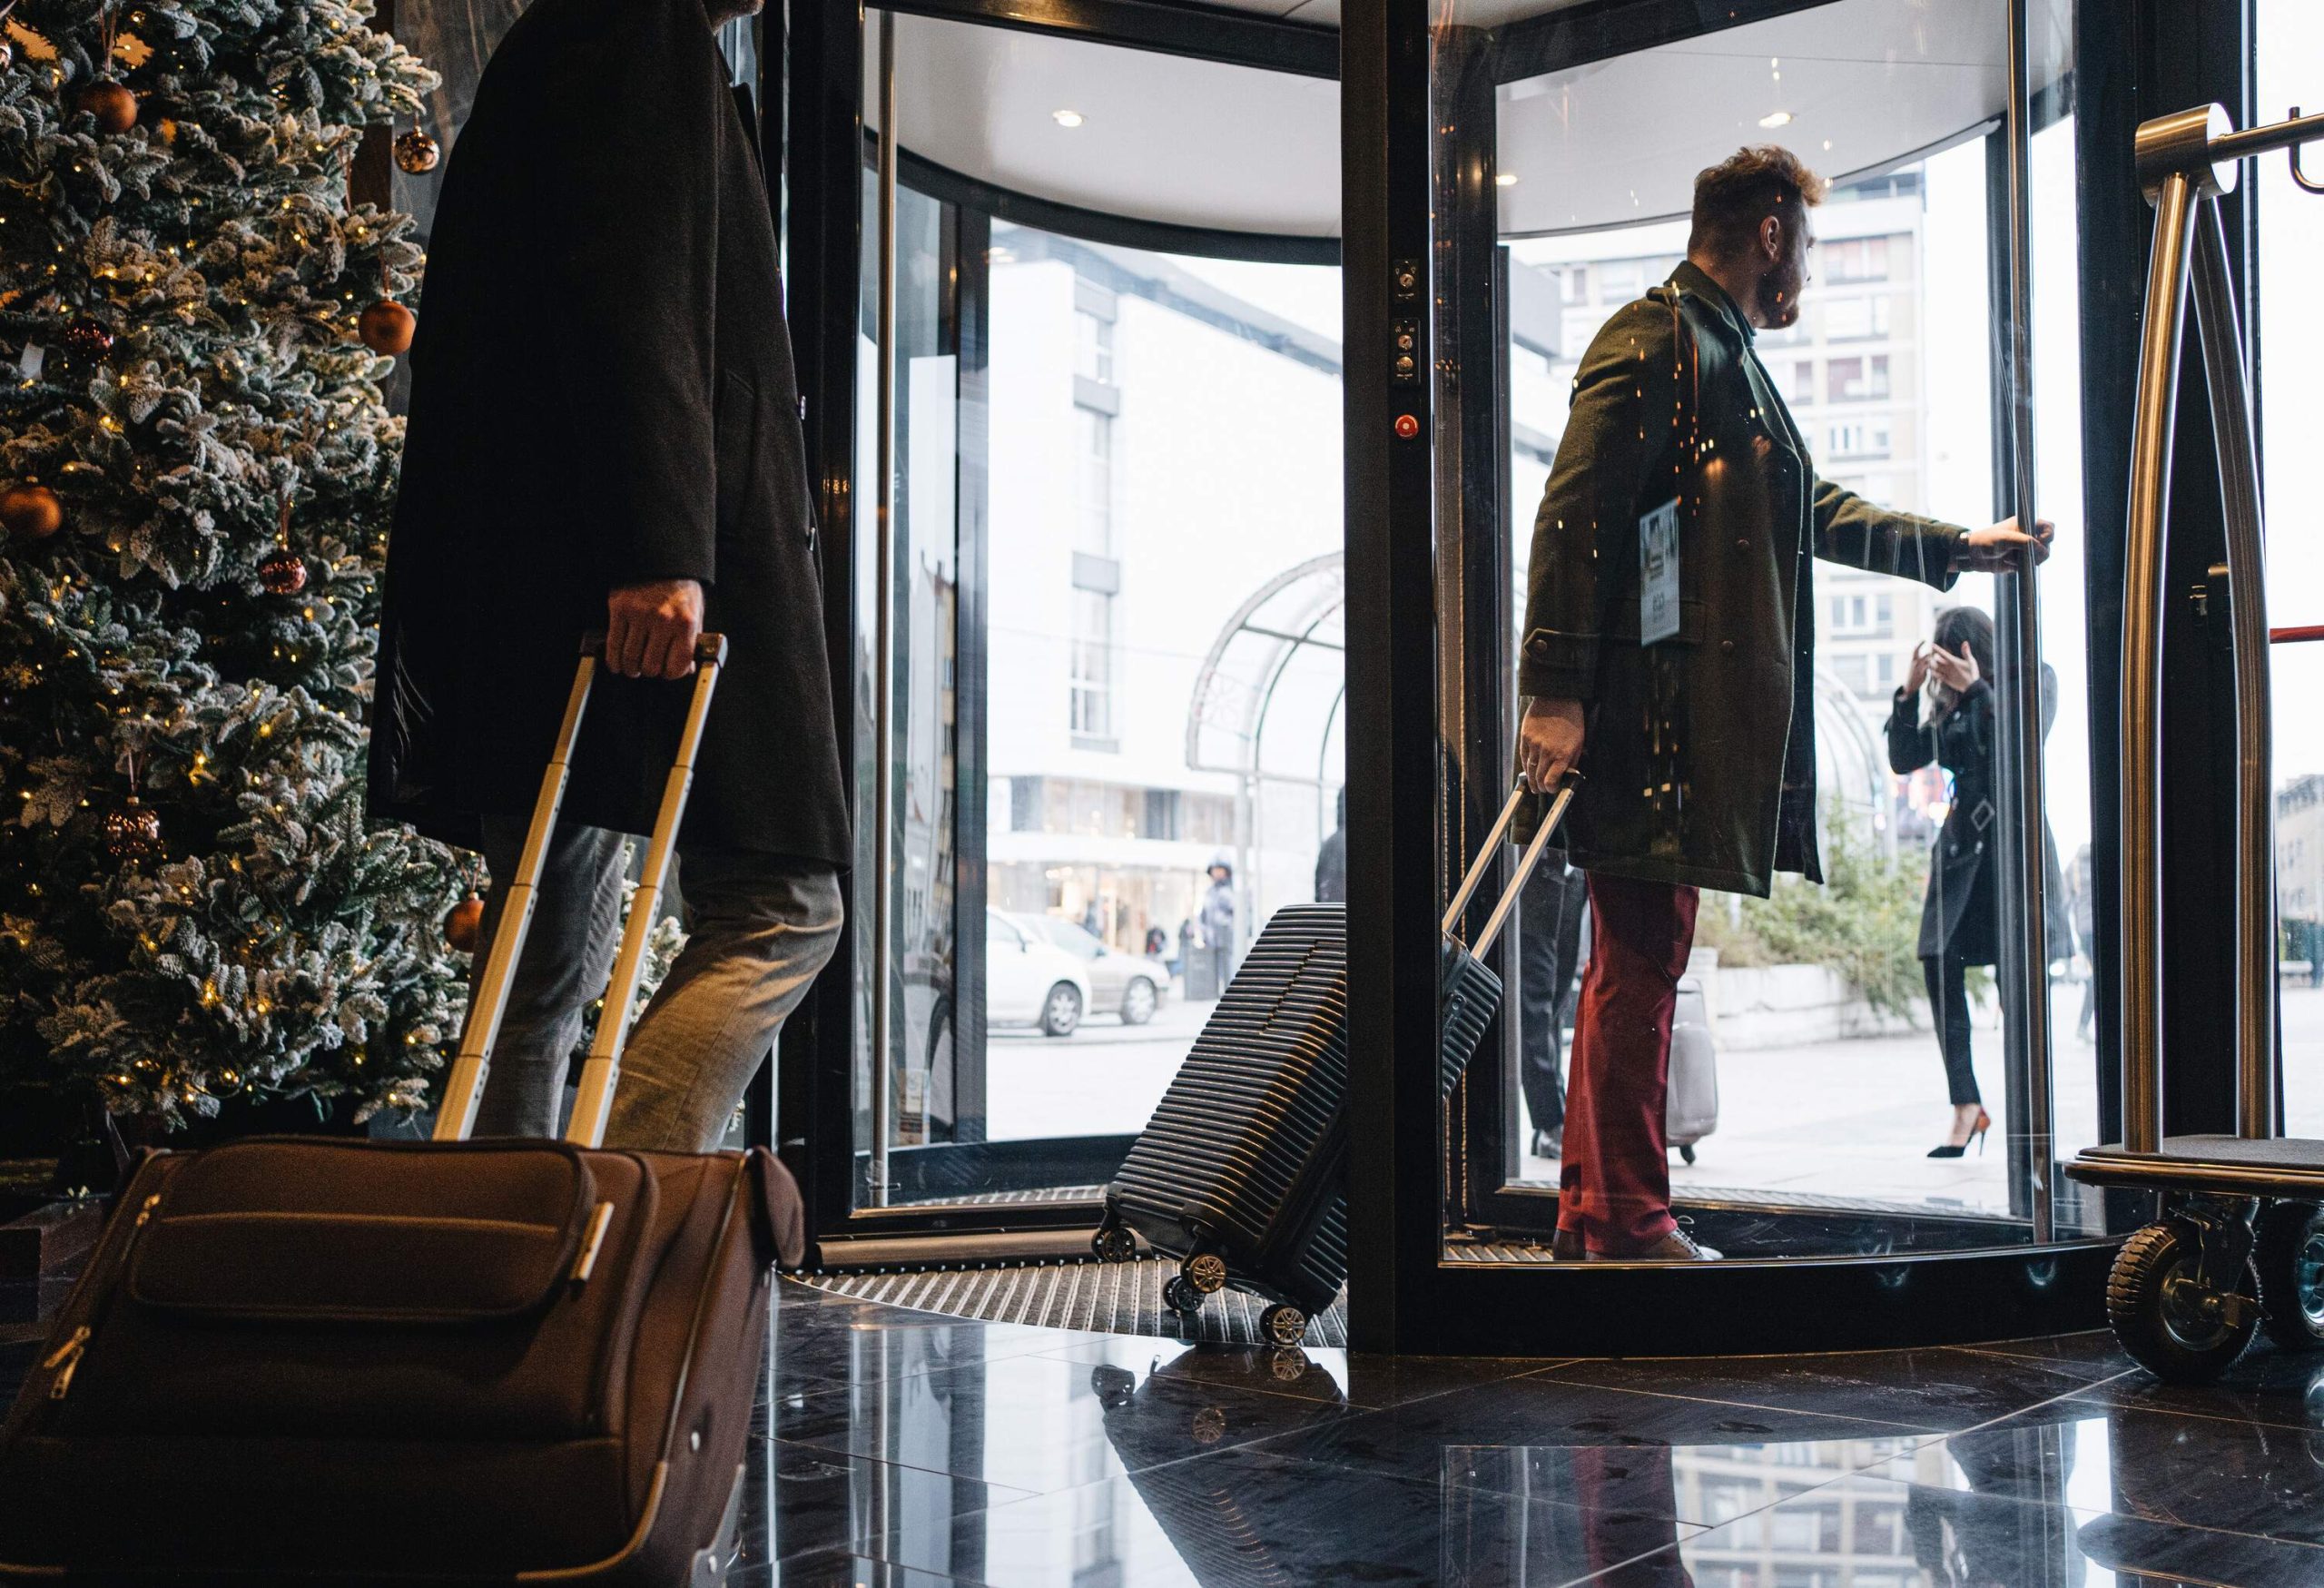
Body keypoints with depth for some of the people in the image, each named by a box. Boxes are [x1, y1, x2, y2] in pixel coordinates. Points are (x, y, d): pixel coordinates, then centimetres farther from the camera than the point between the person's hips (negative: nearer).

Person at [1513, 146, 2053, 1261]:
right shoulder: (1653, 343, -7)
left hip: (1701, 726, 10)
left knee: (1638, 962, 10)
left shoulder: (1728, 360, 26)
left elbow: (1810, 507, 37)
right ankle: (1628, 1222, -1)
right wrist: (1553, 694, -22)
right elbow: (1574, 516, -16)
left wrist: (1957, 548, 40)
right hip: (1645, 718, -10)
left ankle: (1590, 1215, 16)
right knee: (1642, 961, -8)